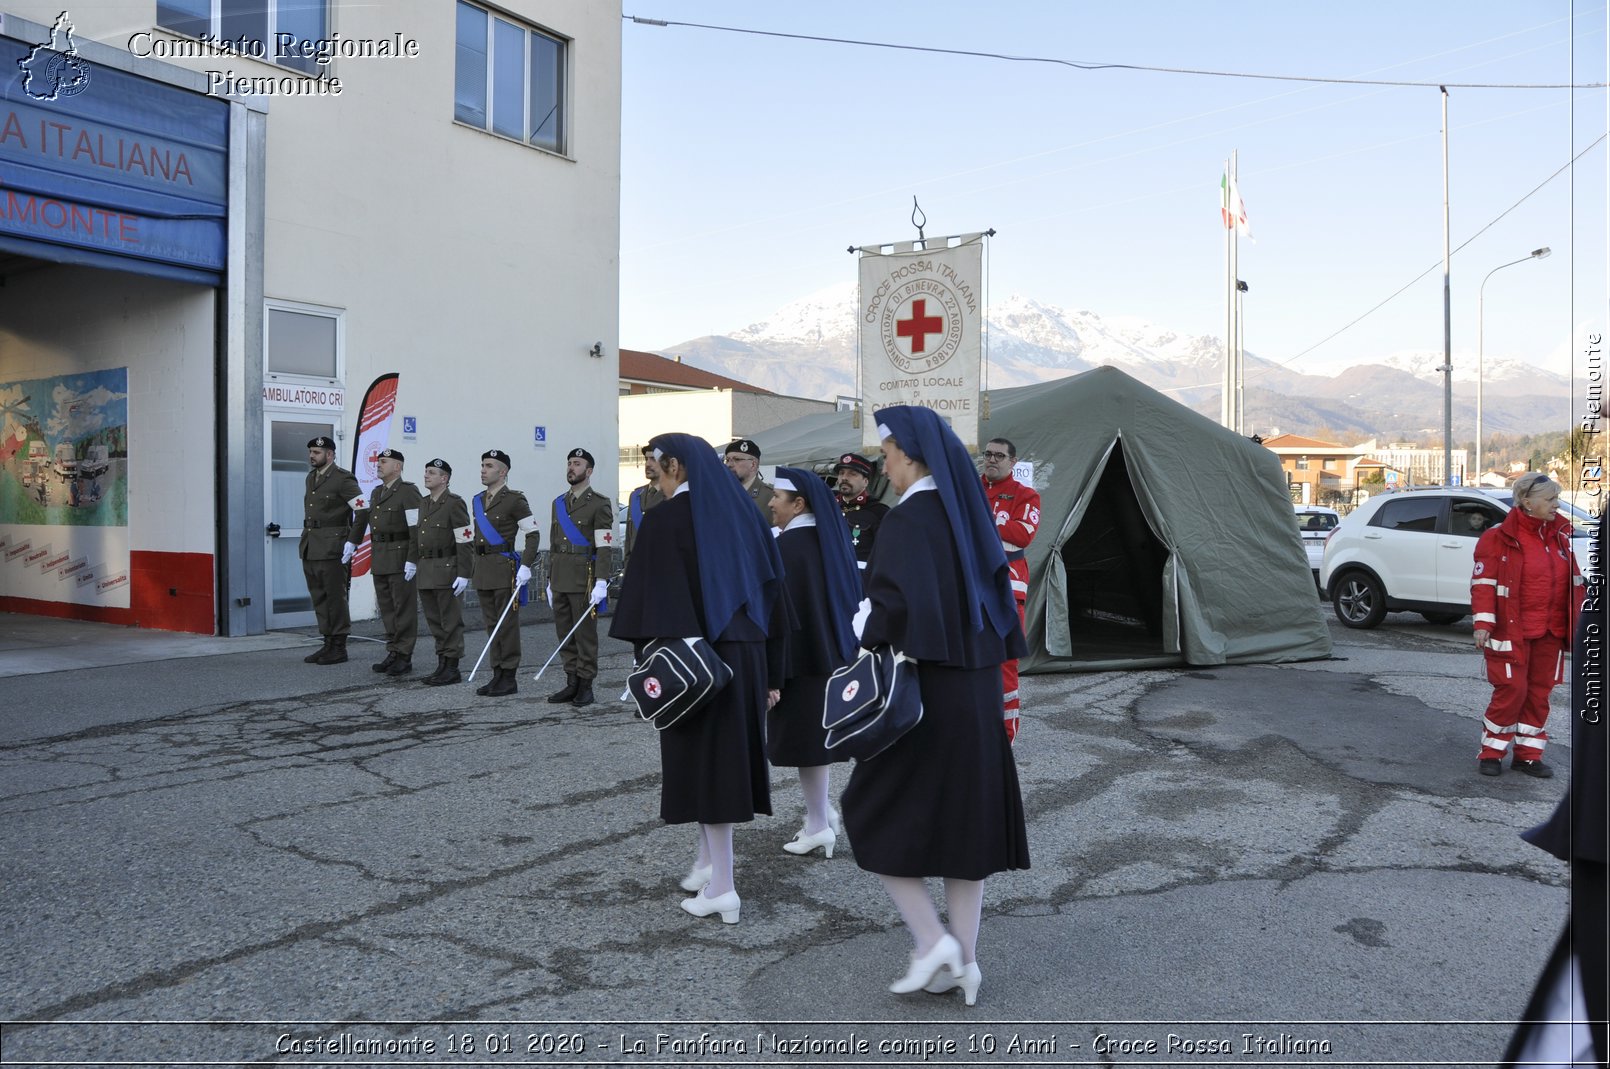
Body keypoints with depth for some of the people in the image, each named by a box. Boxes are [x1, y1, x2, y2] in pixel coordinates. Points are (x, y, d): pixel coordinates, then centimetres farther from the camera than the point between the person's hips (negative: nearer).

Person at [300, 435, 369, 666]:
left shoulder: (343, 479, -10)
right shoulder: (311, 478, 16)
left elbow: (363, 510, -15)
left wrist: (352, 542, -17)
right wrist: (306, 539, 17)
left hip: (332, 549, -8)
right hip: (310, 549, 8)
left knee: (336, 598, -3)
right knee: (319, 598, 12)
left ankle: (339, 648, 4)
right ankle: (328, 644, 20)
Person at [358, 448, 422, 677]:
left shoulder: (408, 492, -10)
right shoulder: (376, 493, 16)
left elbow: (417, 529, -15)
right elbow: (373, 524, 20)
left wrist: (412, 560, -20)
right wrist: (373, 559, 17)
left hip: (400, 557, -8)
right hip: (379, 559, 8)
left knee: (404, 608, -3)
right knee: (386, 608, 11)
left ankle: (404, 657, 2)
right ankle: (393, 654, 19)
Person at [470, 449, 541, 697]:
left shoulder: (515, 500, -7)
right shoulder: (478, 500, 15)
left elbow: (533, 534, -10)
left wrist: (526, 567, -16)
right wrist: (473, 568, 19)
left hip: (505, 568, -7)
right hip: (482, 569, 7)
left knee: (507, 624, -3)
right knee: (491, 623, 10)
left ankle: (509, 678, 3)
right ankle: (497, 675, 17)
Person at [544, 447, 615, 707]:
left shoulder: (599, 504, -5)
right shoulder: (559, 503, 16)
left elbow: (604, 547, -12)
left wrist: (601, 583, -19)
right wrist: (550, 581, 17)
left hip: (584, 578, -6)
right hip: (560, 577, 7)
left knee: (585, 633, -1)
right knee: (565, 633, 9)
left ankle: (586, 685, 7)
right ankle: (572, 683, 17)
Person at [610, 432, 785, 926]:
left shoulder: (665, 520, -11)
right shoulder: (740, 511, 7)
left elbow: (654, 600, -17)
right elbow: (771, 587, 9)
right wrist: (769, 668, 14)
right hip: (746, 655, 6)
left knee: (705, 759, 1)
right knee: (730, 754, 17)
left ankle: (721, 888, 7)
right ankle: (709, 859, 32)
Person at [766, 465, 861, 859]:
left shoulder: (787, 546, -17)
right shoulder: (831, 539, 6)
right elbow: (850, 598, 12)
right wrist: (843, 651, 20)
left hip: (801, 659, -8)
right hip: (834, 654, 8)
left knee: (802, 737, 2)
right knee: (815, 735, 19)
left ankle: (819, 826, 10)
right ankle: (822, 813, 27)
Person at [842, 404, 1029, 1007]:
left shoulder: (907, 520, -15)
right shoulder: (969, 515, 9)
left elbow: (894, 604, -27)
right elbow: (1000, 595, 14)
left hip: (922, 686, -8)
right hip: (976, 688, 8)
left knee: (876, 814, 8)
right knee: (964, 816, 13)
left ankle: (933, 939, 5)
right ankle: (964, 961, 19)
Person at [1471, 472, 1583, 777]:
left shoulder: (1558, 536, 10)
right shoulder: (1499, 538, -10)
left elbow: (1572, 582, 16)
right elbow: (1483, 583, -14)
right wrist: (1483, 623, -20)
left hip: (1549, 633, 6)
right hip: (1511, 632, -6)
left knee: (1539, 693, 10)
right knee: (1512, 690, -5)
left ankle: (1528, 755, 20)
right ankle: (1490, 753, 10)